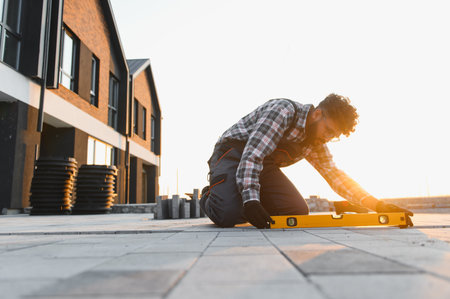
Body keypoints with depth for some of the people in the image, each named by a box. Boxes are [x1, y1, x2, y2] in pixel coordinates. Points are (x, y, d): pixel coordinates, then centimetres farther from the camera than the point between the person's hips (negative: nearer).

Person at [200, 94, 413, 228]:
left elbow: (336, 177, 6)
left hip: (265, 164, 8)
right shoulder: (284, 111, -21)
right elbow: (252, 154, -30)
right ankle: (210, 196, 5)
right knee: (229, 215, -30)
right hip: (234, 152, -7)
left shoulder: (315, 145, 6)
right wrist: (251, 200, -41)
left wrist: (378, 205, -5)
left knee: (298, 212, -7)